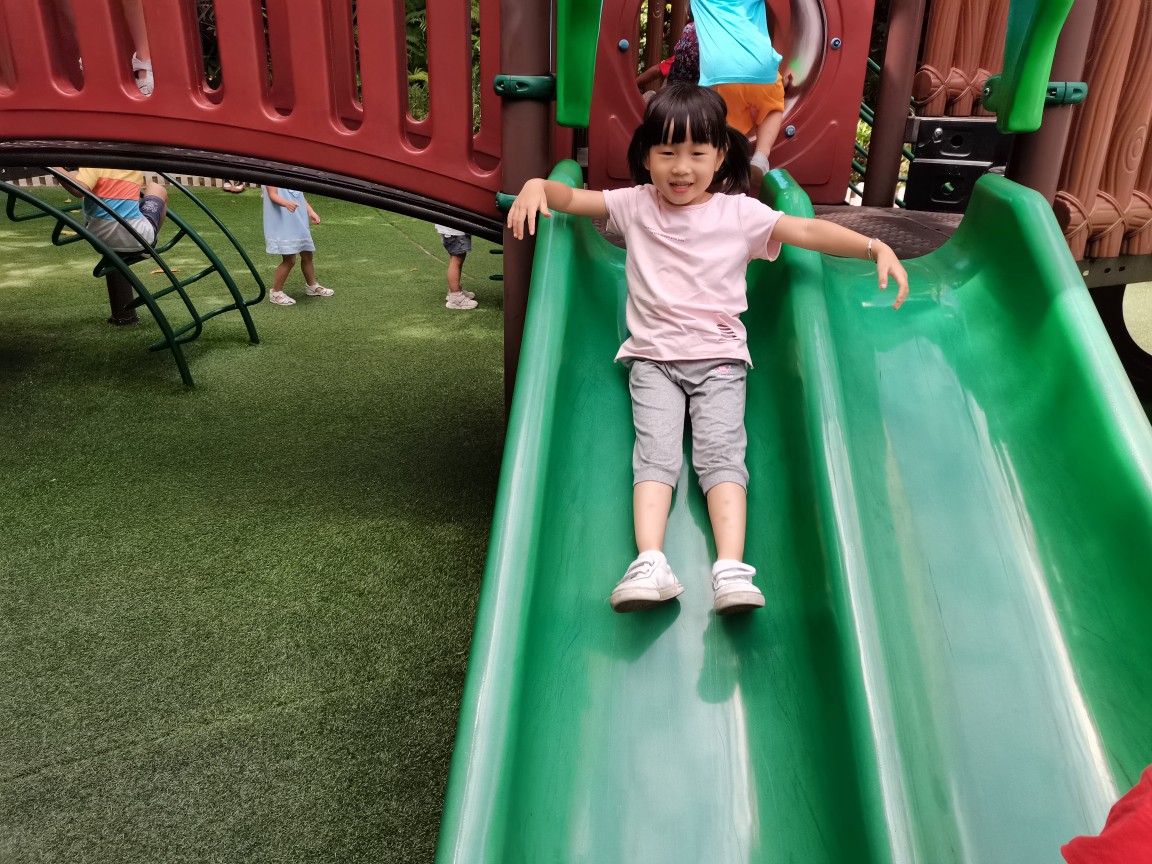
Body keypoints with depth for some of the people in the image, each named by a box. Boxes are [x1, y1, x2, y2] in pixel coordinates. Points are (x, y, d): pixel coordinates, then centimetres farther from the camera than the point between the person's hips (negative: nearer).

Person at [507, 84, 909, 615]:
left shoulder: (739, 213, 5)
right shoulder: (635, 205, 10)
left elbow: (807, 231, -4)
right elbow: (572, 199, 13)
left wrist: (875, 247, -17)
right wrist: (538, 185, -9)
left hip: (719, 357, 0)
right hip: (652, 357, 1)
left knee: (722, 451, -17)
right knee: (655, 451, -18)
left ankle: (732, 570, -27)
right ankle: (649, 565, -31)